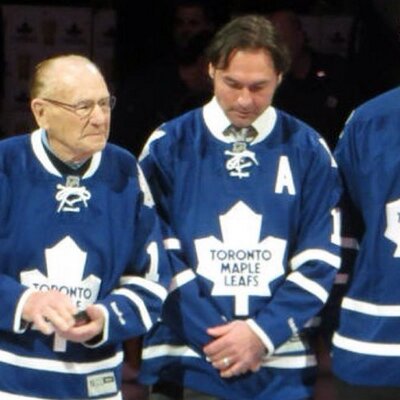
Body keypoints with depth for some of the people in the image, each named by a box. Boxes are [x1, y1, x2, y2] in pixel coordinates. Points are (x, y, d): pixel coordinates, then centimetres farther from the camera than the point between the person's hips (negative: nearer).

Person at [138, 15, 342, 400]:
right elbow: (158, 254, -2)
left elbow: (320, 260, 1)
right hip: (186, 361, -1)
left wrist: (264, 333, -10)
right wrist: (212, 335, -10)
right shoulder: (169, 145, 1)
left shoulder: (308, 149, 4)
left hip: (280, 366, 1)